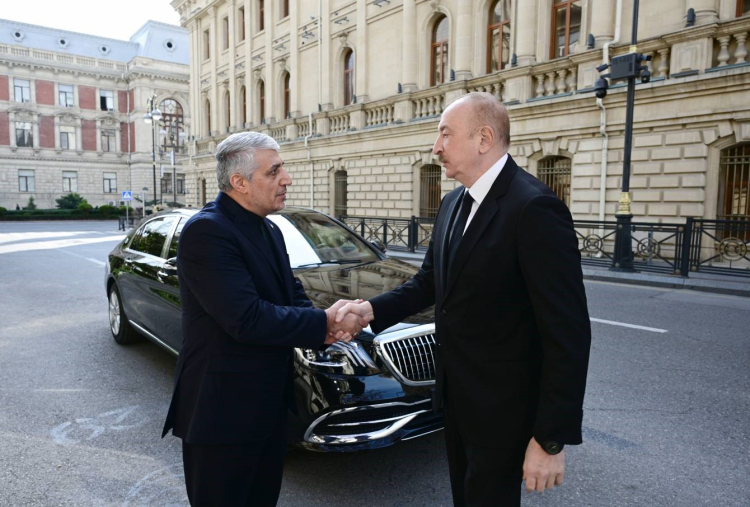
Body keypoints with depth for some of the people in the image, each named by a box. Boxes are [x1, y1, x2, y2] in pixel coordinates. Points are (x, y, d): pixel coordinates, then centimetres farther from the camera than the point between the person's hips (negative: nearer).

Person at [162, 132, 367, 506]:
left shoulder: (269, 231, 7)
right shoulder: (206, 231, -22)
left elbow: (292, 295, 9)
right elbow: (246, 319, -29)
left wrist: (327, 327, -12)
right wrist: (324, 322, -20)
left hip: (269, 401, 8)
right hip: (222, 407, -8)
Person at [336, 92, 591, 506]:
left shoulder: (534, 208, -23)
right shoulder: (453, 204, 5)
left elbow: (568, 332, -23)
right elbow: (429, 281, 11)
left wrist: (552, 438, -21)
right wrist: (372, 309, -7)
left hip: (501, 406, -8)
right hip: (455, 394, 8)